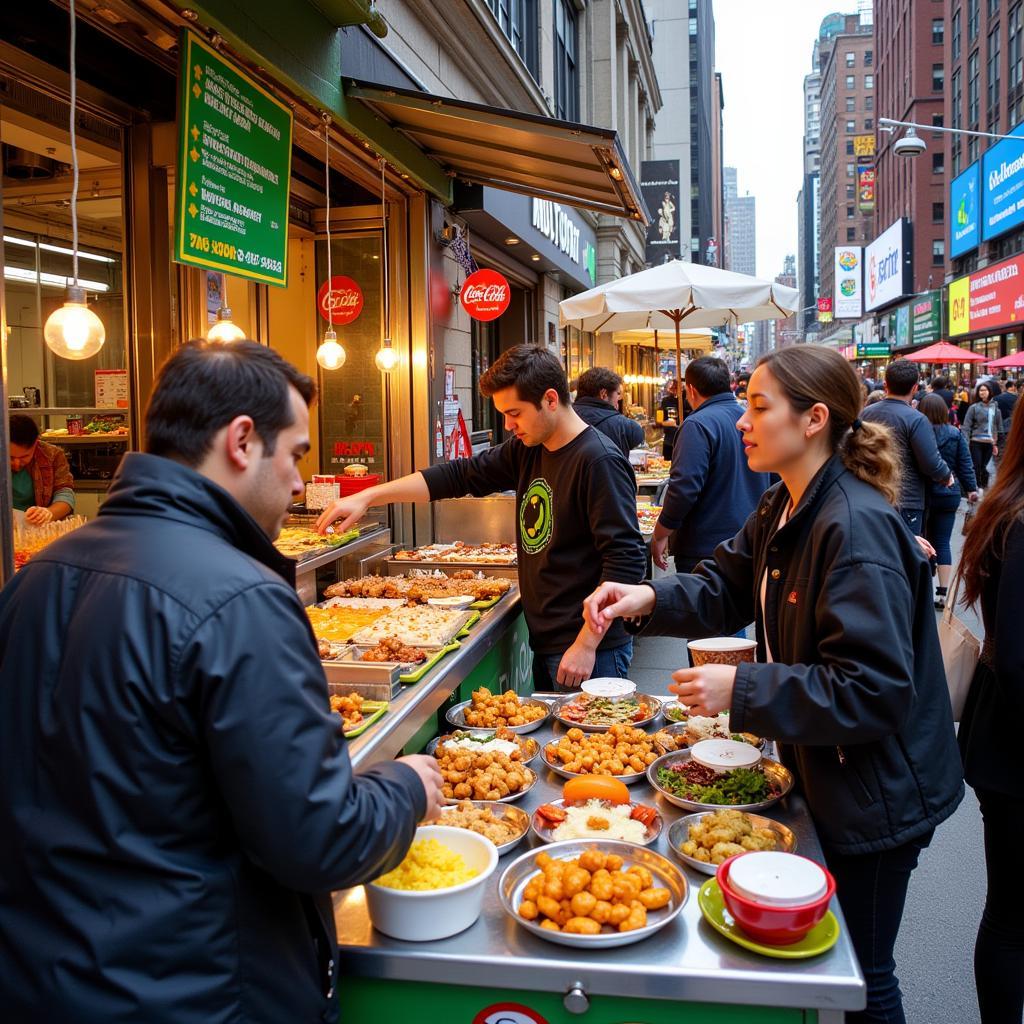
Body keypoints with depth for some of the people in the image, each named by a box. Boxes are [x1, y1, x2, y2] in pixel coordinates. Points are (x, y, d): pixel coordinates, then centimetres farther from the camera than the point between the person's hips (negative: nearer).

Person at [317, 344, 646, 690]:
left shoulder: (599, 461, -18)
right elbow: (459, 476, 10)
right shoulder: (526, 451, 7)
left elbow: (626, 563, -21)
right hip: (545, 643, 8)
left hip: (586, 651, -8)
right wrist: (368, 496, 3)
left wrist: (586, 645, -21)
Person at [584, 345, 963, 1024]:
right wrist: (649, 599, -13)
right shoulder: (784, 510, 3)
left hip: (875, 796, -9)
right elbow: (726, 587, 6)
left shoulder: (857, 528, -28)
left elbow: (873, 691, -31)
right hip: (823, 772, 9)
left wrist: (743, 691, -30)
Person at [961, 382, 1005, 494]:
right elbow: (966, 426, -6)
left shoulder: (995, 408, 7)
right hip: (976, 442, -3)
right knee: (976, 467, -4)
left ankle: (982, 488, 19)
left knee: (984, 467, 8)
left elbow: (999, 427, 15)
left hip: (989, 443, 3)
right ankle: (975, 488, 4)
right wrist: (965, 442, -14)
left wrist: (996, 444, 13)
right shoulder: (974, 407, -3)